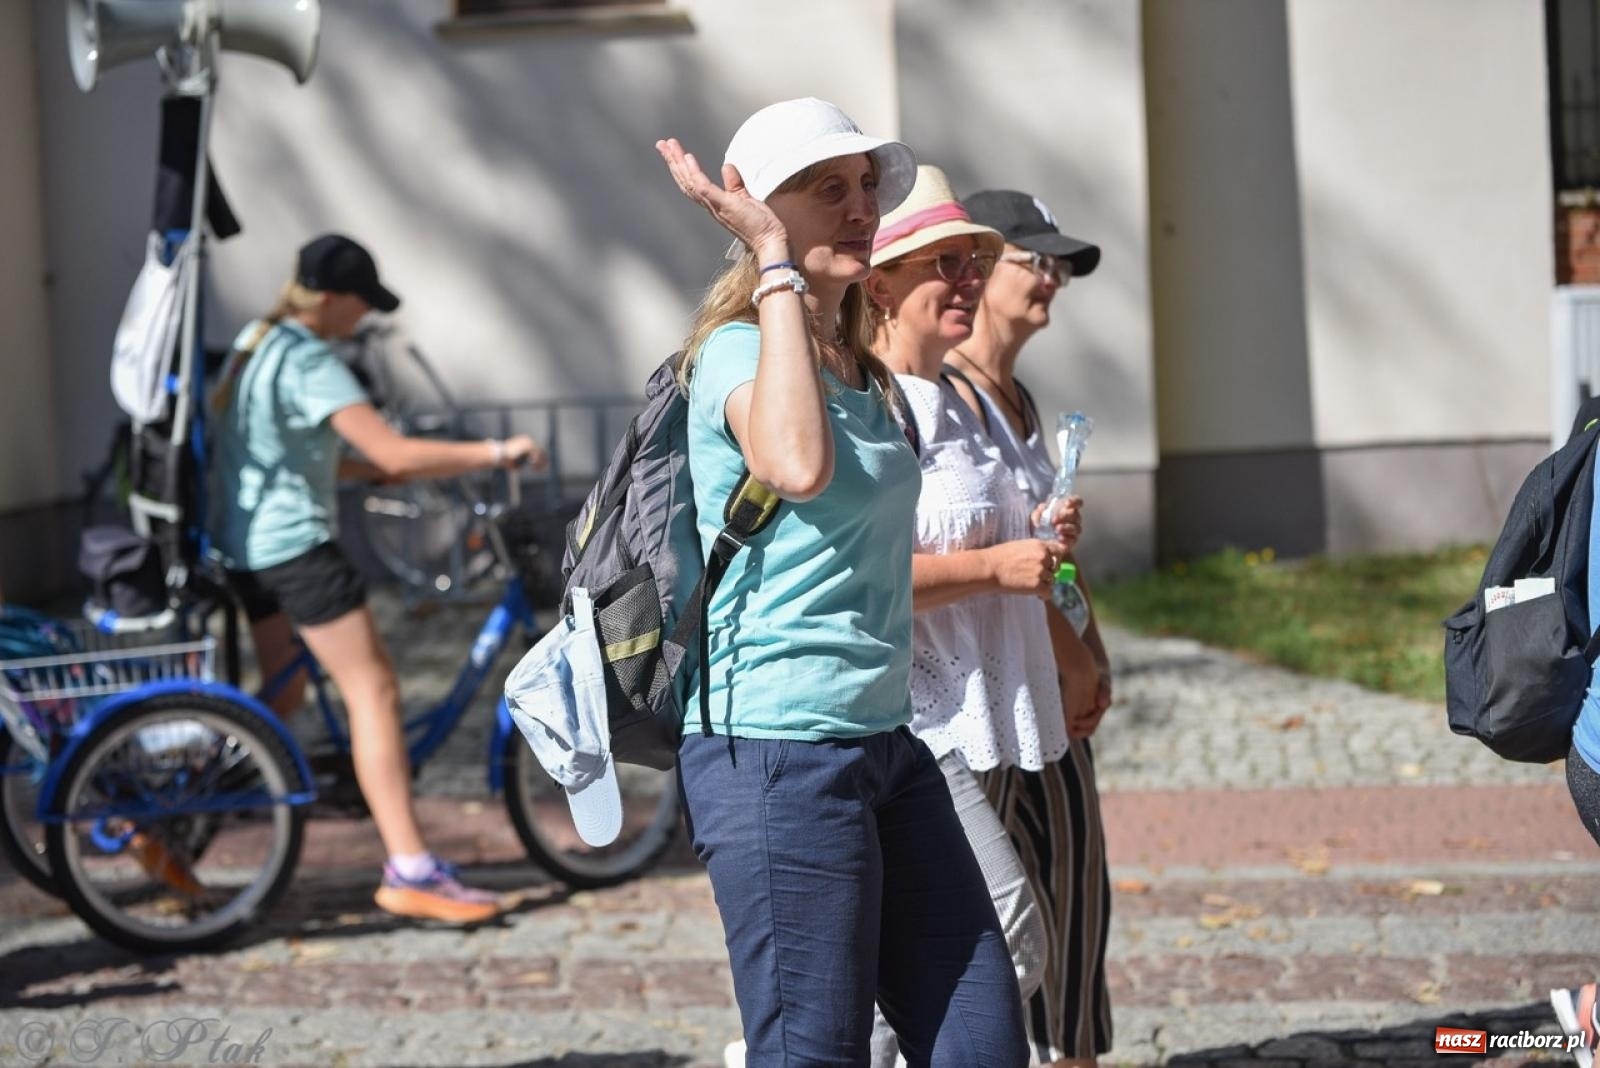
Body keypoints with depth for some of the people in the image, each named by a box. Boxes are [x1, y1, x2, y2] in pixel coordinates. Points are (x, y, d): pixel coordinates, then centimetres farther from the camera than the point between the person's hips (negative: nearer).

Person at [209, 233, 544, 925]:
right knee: (373, 690, -10)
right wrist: (495, 453, -19)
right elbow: (396, 454, -26)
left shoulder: (256, 344, 13)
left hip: (242, 543, 10)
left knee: (282, 694, 21)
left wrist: (371, 469, 18)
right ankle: (410, 872, -15)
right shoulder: (310, 364, -18)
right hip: (295, 544, -10)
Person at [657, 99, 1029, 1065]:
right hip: (778, 753, -9)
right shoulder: (737, 349, -11)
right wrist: (776, 266, -25)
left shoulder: (864, 372, 16)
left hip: (886, 743, 9)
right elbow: (798, 467, -34)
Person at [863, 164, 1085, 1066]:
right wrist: (995, 566, -19)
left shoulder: (958, 403, 19)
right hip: (908, 728, -10)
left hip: (975, 717, 10)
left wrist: (1041, 542, 13)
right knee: (1008, 939, -16)